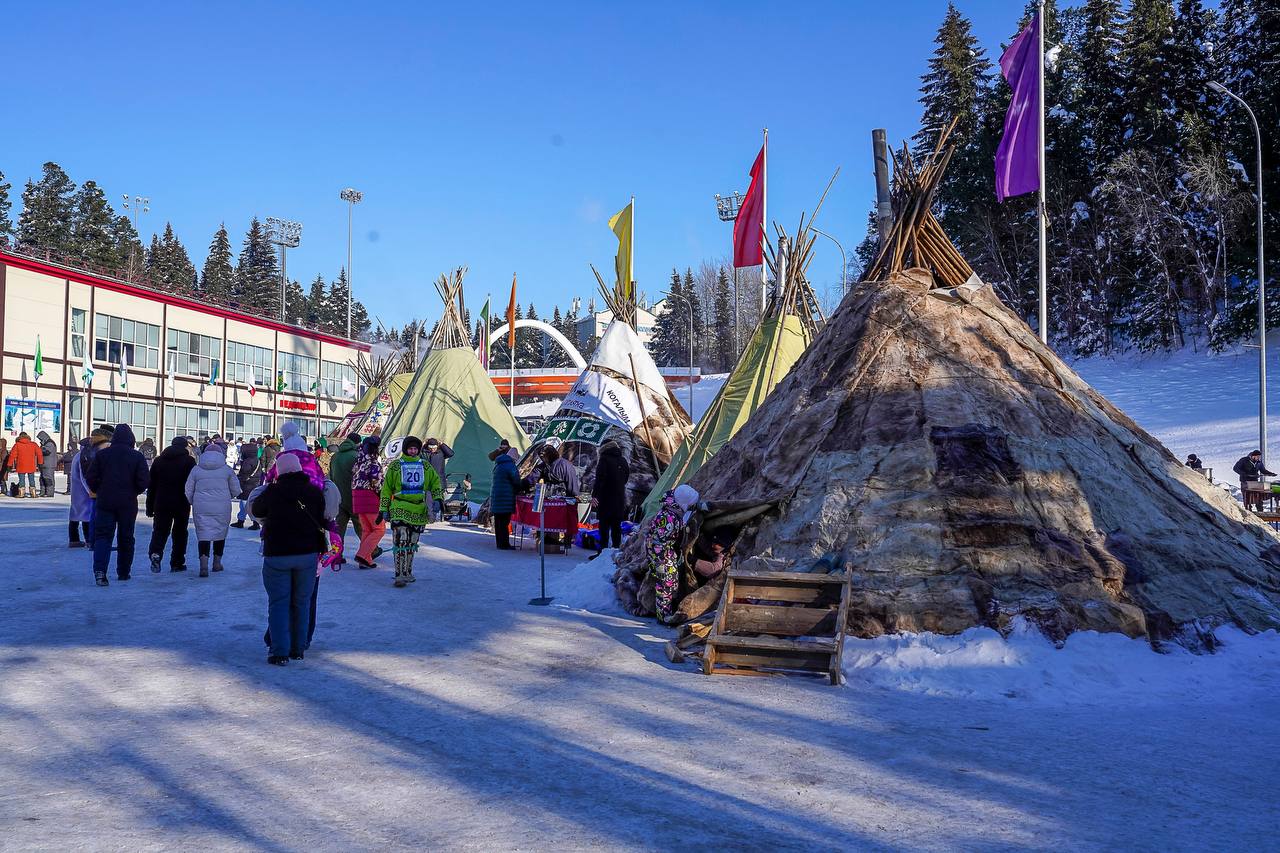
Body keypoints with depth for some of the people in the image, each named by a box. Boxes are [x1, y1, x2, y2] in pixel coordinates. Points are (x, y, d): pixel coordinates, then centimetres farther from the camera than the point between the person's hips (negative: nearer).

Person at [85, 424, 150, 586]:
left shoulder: (101, 454, -1)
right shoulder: (137, 457, -5)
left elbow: (91, 478, -2)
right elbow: (144, 481, -9)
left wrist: (99, 492, 15)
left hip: (105, 502, 0)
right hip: (128, 504, 0)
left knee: (103, 536, 2)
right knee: (126, 538, 12)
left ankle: (100, 570, -18)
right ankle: (123, 572, 19)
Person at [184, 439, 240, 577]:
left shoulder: (196, 469, 4)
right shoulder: (227, 469, 2)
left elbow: (188, 491, 7)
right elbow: (236, 490, 5)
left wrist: (194, 503, 24)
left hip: (201, 508, 0)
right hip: (222, 508, 0)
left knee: (203, 535, 1)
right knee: (220, 533, 15)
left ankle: (204, 565, -15)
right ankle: (217, 563, 26)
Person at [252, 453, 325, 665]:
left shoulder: (273, 491, -7)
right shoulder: (315, 492, 1)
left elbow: (256, 510, 10)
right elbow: (322, 521, 6)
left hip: (277, 554, -3)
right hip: (308, 554, 3)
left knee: (278, 603, 4)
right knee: (301, 603, 13)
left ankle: (279, 652, -1)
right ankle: (298, 649, 18)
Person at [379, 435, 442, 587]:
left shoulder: (425, 466, 12)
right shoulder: (395, 466, 3)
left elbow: (435, 482, 17)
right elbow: (386, 488, 5)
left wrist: (437, 499, 2)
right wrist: (383, 510, 1)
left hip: (419, 511, 4)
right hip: (399, 509, -4)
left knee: (412, 543, 12)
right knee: (400, 542, -14)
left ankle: (407, 573, 23)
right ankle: (400, 575, -13)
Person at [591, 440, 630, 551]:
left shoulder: (604, 459, -9)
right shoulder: (623, 461, 13)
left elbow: (599, 479, -17)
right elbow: (626, 478, 22)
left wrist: (594, 495, -20)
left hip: (606, 499, -6)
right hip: (620, 499, 6)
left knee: (604, 526, -6)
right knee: (616, 526, 12)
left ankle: (603, 551, -9)